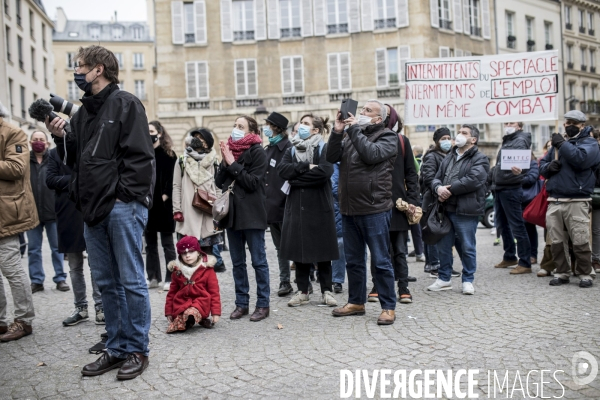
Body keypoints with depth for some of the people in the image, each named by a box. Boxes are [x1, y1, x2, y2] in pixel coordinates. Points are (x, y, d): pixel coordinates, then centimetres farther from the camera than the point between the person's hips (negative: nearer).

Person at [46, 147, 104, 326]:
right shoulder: (54, 153, 9)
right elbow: (50, 180, -2)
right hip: (68, 216, 2)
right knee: (75, 266, 9)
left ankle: (100, 306, 8)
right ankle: (80, 307, 19)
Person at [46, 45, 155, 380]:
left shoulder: (126, 104, -4)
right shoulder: (82, 112, 19)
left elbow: (140, 156, -11)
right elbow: (75, 158, 21)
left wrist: (124, 195, -15)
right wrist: (61, 137, 5)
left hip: (123, 206, -8)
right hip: (94, 207, 8)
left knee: (131, 280, -1)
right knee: (107, 283, 11)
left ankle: (138, 349, 10)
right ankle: (117, 348, 21)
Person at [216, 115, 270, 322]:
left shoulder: (257, 152, -6)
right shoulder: (229, 149, 13)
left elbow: (253, 182, -15)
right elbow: (219, 182, 9)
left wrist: (233, 164, -14)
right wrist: (225, 163, -6)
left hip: (252, 214, -6)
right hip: (232, 213, 6)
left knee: (258, 260, 0)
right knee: (237, 262, 10)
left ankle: (263, 304, 8)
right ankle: (241, 303, 19)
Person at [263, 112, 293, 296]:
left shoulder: (288, 148, -11)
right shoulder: (268, 149, 15)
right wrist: (264, 202, 11)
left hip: (285, 205, -8)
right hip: (272, 206, 8)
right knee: (279, 246, 12)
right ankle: (284, 282, 20)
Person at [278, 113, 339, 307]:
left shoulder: (324, 148, -1)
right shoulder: (292, 150, 13)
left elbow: (324, 171, -19)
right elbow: (282, 169, -4)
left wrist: (296, 178, -11)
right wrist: (306, 167, -15)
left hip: (319, 206, -4)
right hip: (296, 206, 4)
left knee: (321, 249, 3)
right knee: (299, 248, 6)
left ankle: (326, 290, 12)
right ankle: (302, 290, 16)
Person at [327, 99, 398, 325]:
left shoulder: (387, 137, -1)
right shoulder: (351, 135, 16)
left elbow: (371, 154, -19)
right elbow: (332, 157, 5)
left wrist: (354, 130, -13)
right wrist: (337, 132, -7)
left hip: (374, 209, -6)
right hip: (349, 209, 6)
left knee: (381, 261, 0)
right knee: (353, 260, 15)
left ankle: (388, 307, 9)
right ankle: (356, 302, 28)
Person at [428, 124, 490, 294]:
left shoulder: (479, 159, -4)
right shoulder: (449, 158, 19)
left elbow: (473, 180, -20)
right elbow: (436, 178, 13)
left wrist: (450, 190, -16)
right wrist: (439, 188, -11)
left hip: (466, 211, -6)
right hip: (446, 209, 7)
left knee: (467, 248, 3)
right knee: (444, 246, 12)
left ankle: (468, 281, 16)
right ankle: (444, 279, 24)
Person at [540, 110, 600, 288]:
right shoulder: (557, 143, 21)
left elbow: (582, 158, -18)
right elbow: (542, 165, 21)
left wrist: (562, 144, -13)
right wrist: (549, 166, -1)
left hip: (577, 202, -5)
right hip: (554, 201, 5)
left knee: (580, 242, -4)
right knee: (556, 241, 7)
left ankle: (585, 274, 8)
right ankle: (561, 273, 17)